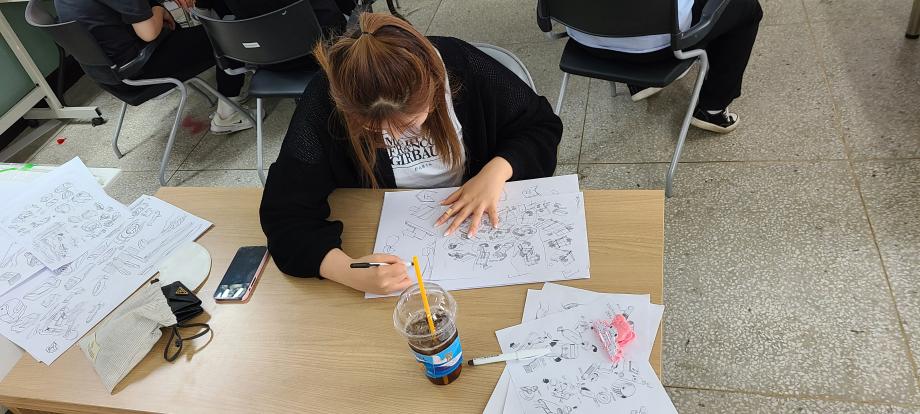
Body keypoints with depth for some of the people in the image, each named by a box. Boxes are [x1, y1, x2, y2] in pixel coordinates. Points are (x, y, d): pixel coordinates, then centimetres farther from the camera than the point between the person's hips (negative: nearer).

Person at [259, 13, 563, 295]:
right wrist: (349, 271, -41)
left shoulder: (463, 66, -22)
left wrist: (496, 171, -25)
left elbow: (543, 125, -6)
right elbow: (285, 213, -24)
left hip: (476, 222, 0)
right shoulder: (325, 102, -25)